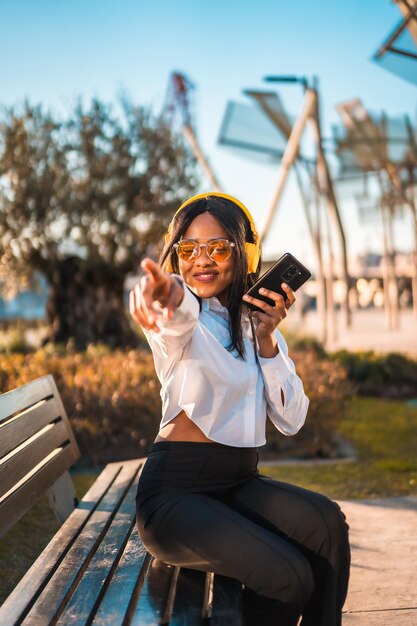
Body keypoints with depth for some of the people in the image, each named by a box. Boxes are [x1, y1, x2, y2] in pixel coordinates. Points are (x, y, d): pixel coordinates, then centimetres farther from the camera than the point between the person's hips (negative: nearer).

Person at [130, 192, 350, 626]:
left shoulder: (259, 324, 10)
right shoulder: (183, 319, -7)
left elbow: (291, 420, 3)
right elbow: (181, 314, -35)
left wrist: (266, 339, -10)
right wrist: (166, 296, -60)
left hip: (240, 483, 5)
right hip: (176, 492, -5)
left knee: (328, 523, -24)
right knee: (290, 577, -26)